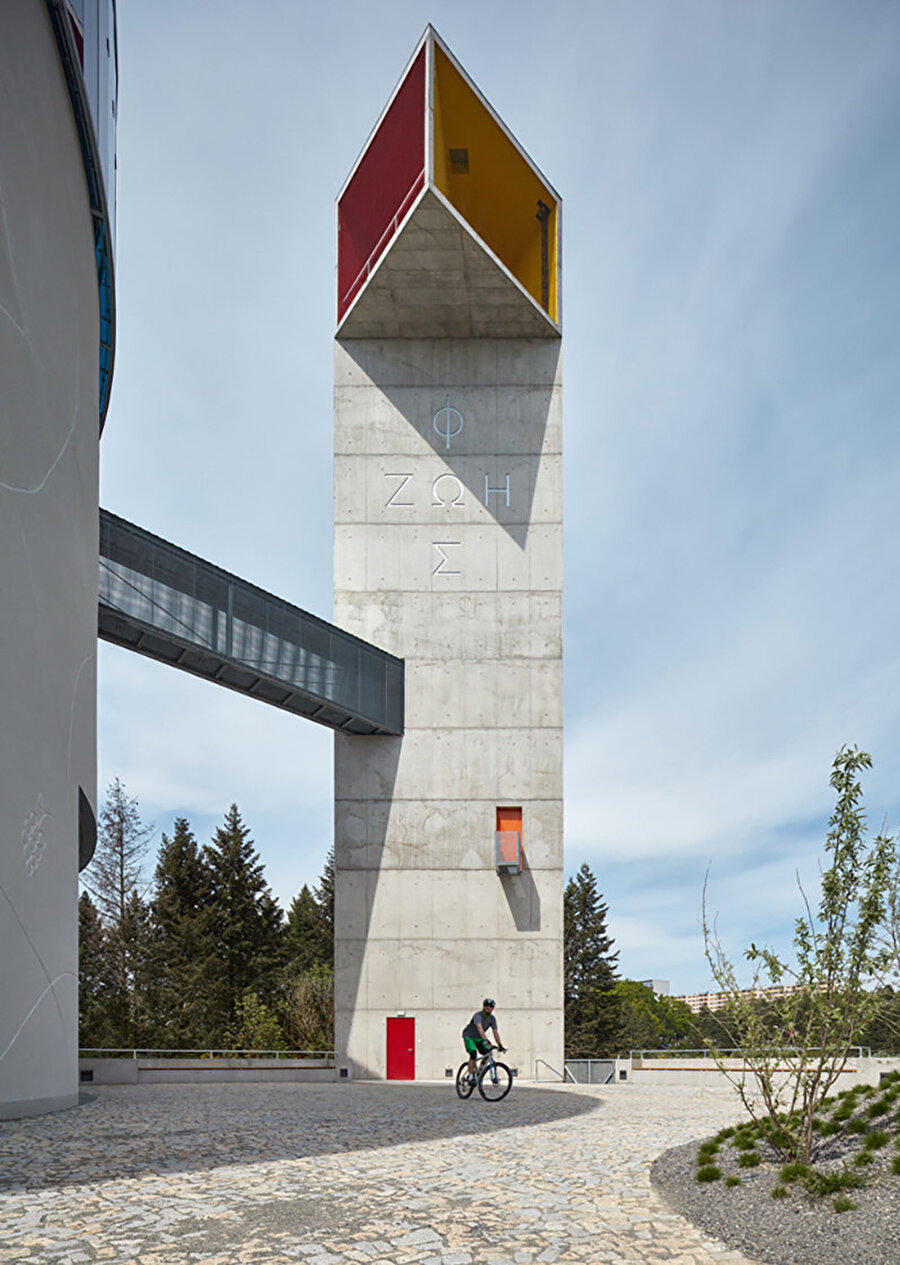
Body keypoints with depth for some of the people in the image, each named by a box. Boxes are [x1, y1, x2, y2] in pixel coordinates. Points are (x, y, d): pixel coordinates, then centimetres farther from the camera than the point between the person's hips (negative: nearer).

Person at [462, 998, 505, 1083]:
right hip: (469, 1036, -6)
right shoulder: (478, 1015, -28)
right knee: (473, 1054, -28)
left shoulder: (492, 1018, -8)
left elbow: (496, 1032, -10)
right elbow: (480, 1028, -43)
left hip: (479, 1038, 6)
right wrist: (486, 1041, -55)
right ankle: (471, 1077, -20)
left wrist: (500, 1045, -23)